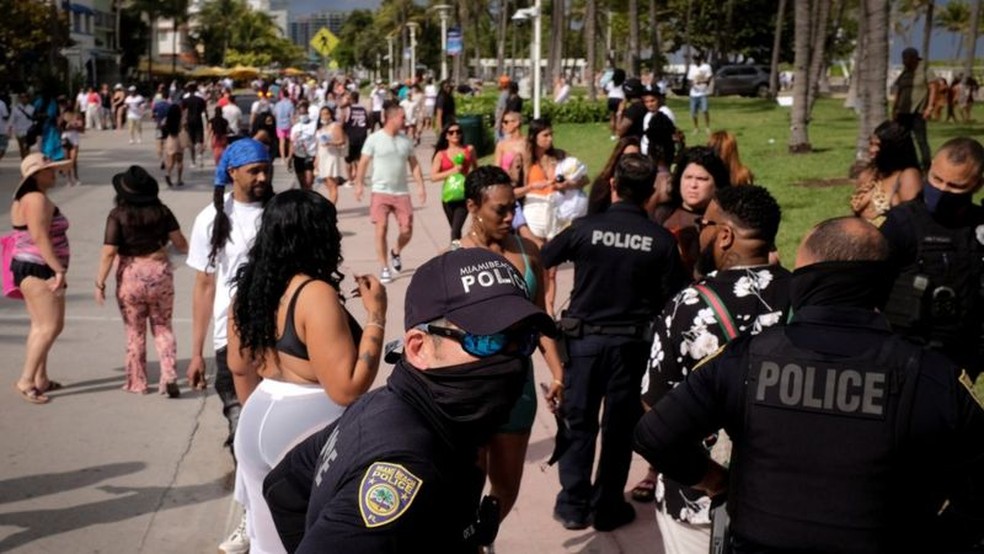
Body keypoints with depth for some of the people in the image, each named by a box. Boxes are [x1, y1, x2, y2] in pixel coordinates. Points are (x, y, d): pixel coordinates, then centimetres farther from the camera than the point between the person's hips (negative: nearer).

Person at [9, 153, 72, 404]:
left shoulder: (24, 199, 15)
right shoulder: (37, 199, -17)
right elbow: (40, 237, -25)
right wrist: (59, 270, -27)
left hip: (30, 268, 11)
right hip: (39, 270, -11)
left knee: (40, 326, 13)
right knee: (52, 326, -11)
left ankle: (40, 379, 18)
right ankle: (26, 381, -9)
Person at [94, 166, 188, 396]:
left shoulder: (118, 215, -10)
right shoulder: (162, 211, -4)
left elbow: (109, 253, -13)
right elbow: (180, 243, 0)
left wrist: (100, 284, -5)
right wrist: (185, 249, 23)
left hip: (131, 277, -2)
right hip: (160, 273, 2)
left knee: (135, 332, 13)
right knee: (163, 328, 16)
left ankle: (137, 383, 21)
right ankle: (169, 377, 2)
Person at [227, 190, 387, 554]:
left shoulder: (250, 286, 3)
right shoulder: (315, 294, -21)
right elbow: (347, 388, -24)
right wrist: (377, 314, -18)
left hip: (258, 422, 8)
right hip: (308, 427, -7)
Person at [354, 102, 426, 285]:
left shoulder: (406, 140, 8)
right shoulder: (374, 139, -3)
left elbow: (414, 164, 12)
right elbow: (363, 163, -2)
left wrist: (421, 186, 3)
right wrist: (359, 184, -11)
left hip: (402, 192, 3)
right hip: (380, 192, -3)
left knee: (407, 230, -1)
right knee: (381, 229, -7)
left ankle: (396, 253, 31)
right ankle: (384, 268, 4)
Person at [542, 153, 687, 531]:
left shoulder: (585, 228, -10)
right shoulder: (662, 240, -8)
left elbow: (539, 262, 1)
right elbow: (673, 299, -6)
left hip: (584, 337, 0)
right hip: (632, 342, 0)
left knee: (578, 421, 13)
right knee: (620, 425, 12)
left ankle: (573, 505, 18)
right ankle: (607, 508, 19)